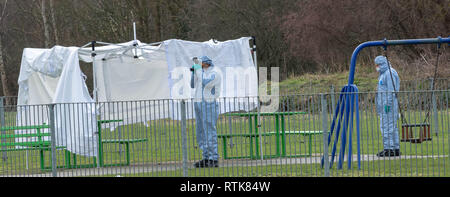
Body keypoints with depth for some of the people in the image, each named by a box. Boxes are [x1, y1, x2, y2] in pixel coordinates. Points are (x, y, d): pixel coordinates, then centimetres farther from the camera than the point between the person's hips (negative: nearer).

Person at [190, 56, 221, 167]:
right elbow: (193, 85, 18)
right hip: (199, 104, 9)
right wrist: (194, 72, 6)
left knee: (210, 132, -11)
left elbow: (205, 83, -24)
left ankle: (214, 160, -9)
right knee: (201, 133, 8)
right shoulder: (202, 73, 18)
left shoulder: (214, 74, -9)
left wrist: (198, 70, -15)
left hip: (209, 105, -9)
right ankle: (206, 159, 12)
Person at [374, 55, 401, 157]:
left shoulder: (390, 73, -11)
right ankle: (395, 149, 11)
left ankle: (388, 148, -12)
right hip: (384, 104, 11)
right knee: (392, 127, 10)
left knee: (386, 127, -11)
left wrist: (388, 104, -21)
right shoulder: (383, 73, 21)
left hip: (388, 103, -11)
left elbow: (391, 90, -18)